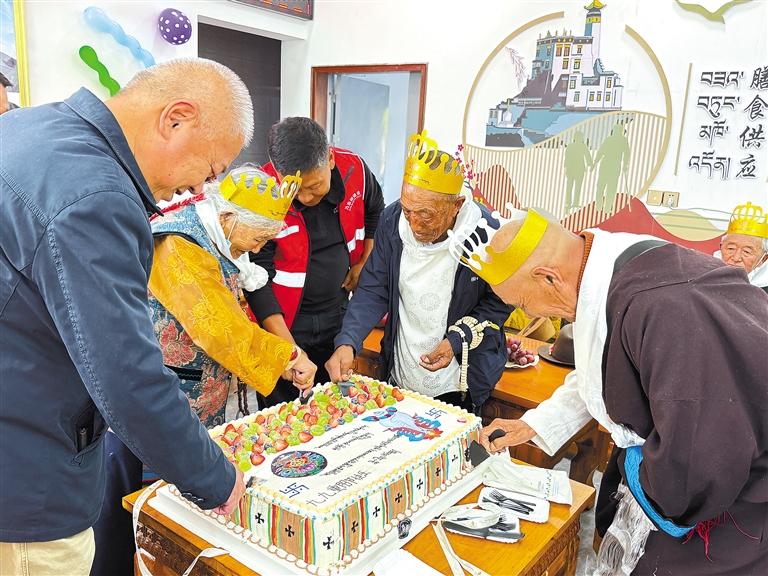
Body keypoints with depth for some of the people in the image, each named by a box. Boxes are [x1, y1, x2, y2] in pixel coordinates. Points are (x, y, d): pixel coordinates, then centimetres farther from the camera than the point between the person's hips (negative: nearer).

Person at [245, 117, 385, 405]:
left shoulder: (354, 168, -11)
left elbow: (376, 212, 13)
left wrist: (364, 265, 8)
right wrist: (288, 348, -24)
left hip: (339, 315, 4)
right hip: (284, 324, -4)